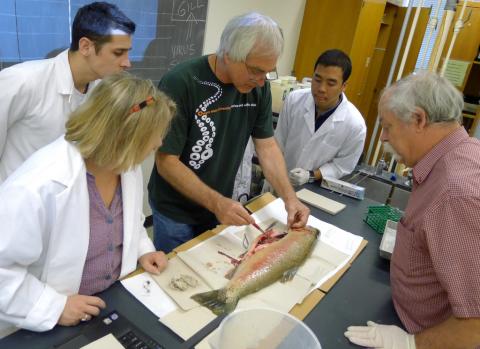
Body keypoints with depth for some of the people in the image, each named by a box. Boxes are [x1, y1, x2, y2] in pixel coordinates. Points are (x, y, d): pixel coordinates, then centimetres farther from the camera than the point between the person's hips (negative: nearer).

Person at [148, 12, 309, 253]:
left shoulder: (258, 87, -8)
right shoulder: (180, 83, -25)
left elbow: (267, 145, -3)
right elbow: (166, 162, -23)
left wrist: (289, 197, -15)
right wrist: (216, 203, -32)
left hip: (221, 206, 5)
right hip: (175, 211, -4)